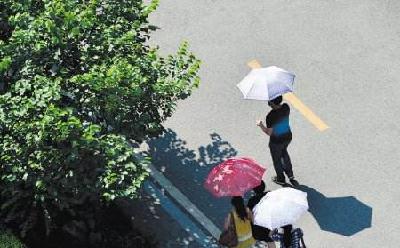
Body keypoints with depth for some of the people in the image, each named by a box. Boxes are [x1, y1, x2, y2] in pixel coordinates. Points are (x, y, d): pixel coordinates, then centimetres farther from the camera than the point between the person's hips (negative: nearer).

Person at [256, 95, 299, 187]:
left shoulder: (270, 116, -34)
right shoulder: (286, 107, -17)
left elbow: (269, 132, -25)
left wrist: (260, 125, -11)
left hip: (276, 141, -6)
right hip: (288, 137, 6)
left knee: (277, 159, 22)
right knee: (284, 152, 35)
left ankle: (281, 179, 44)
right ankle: (290, 175, 46)